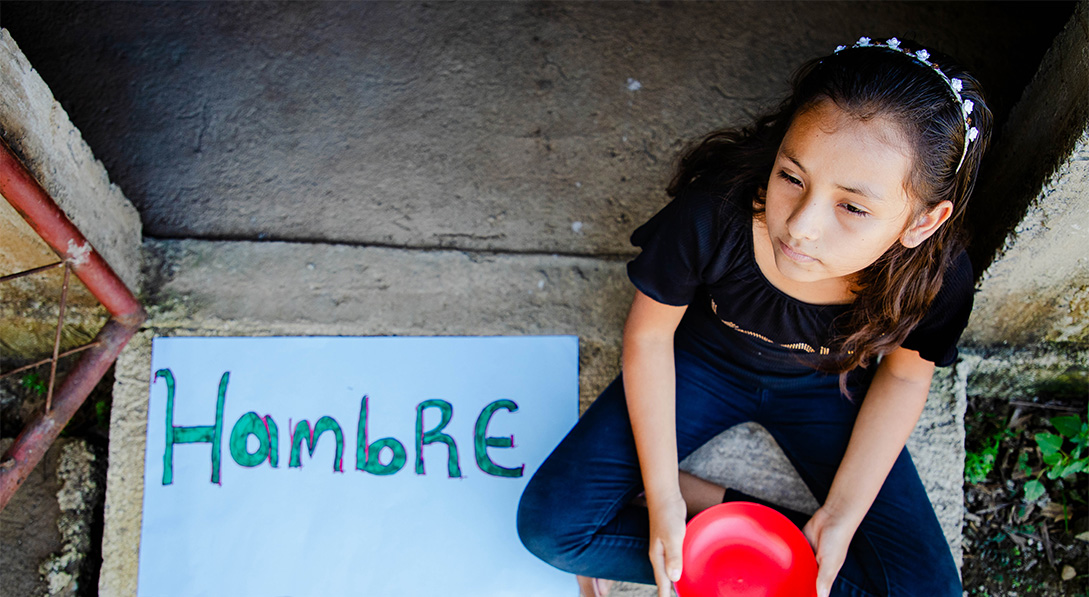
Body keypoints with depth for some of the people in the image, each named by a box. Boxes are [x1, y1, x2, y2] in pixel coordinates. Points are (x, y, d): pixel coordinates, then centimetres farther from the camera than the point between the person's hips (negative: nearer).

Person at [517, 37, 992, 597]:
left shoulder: (938, 277, -31)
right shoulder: (712, 213, -36)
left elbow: (904, 374, -8)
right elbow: (649, 333, -18)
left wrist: (840, 518, -14)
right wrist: (660, 497, -19)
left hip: (823, 386, 2)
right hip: (703, 362, -2)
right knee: (548, 523, -16)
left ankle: (703, 497, -2)